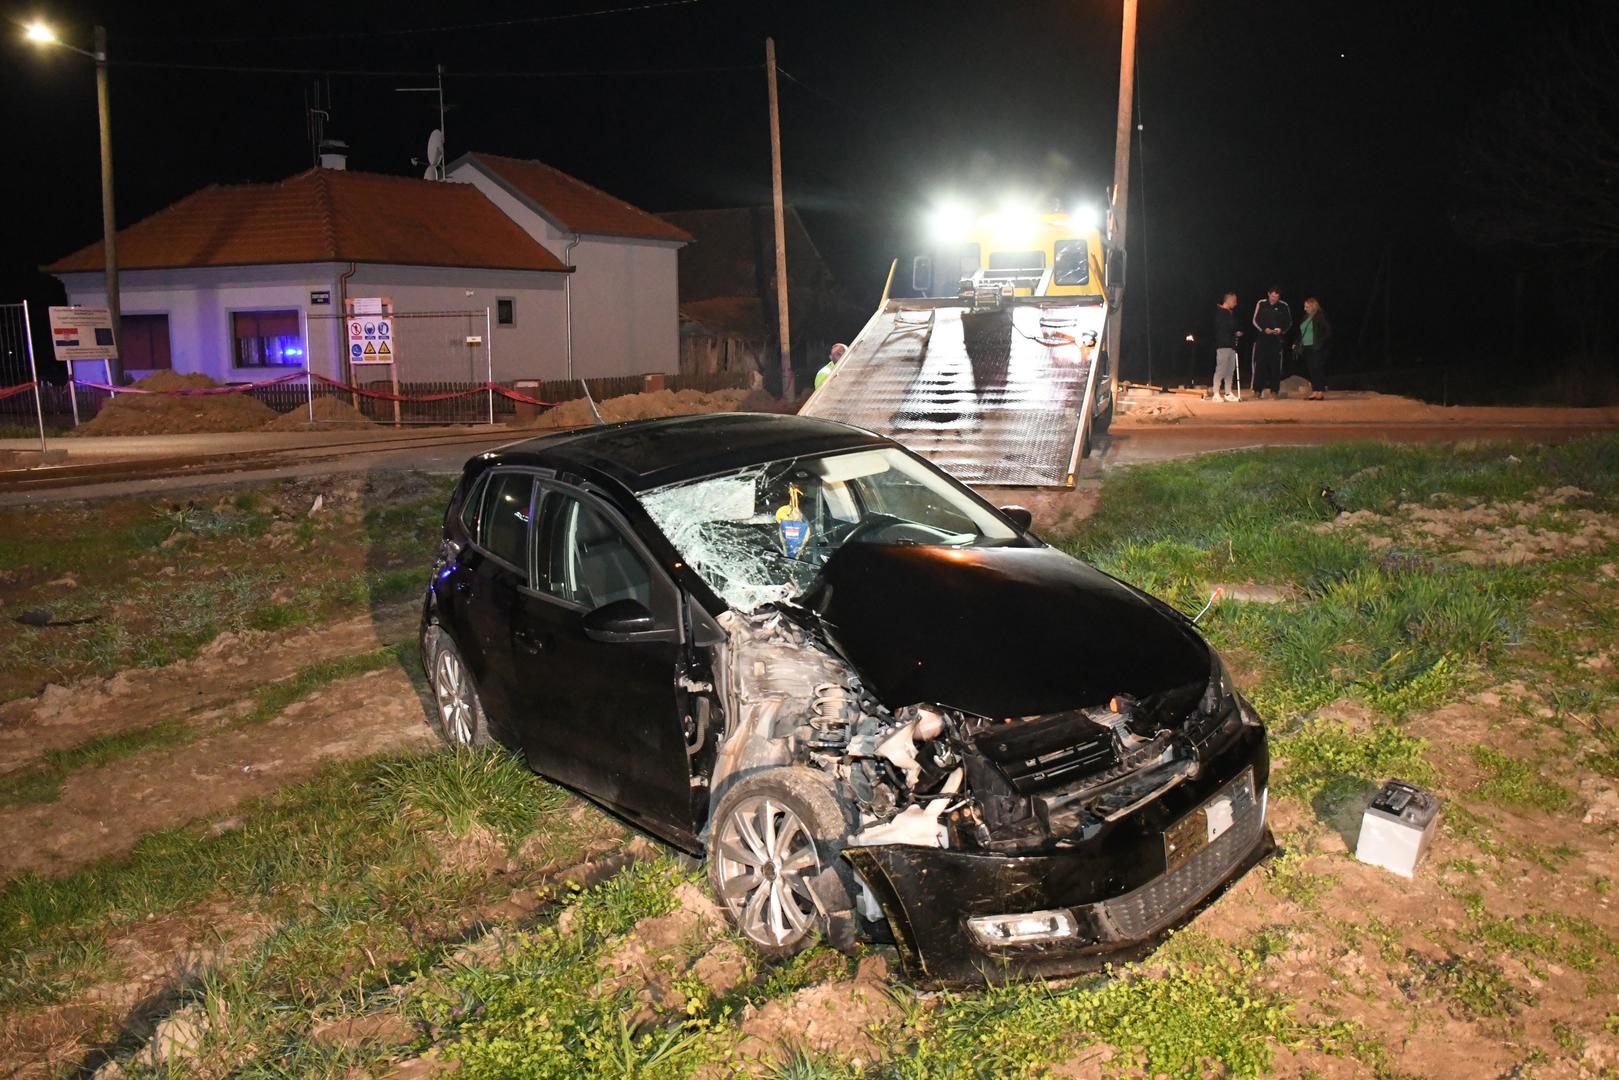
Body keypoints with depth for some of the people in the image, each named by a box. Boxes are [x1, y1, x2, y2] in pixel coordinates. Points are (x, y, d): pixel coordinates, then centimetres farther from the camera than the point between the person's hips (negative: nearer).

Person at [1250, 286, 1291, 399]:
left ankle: (1274, 390, 3)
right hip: (1262, 338, 0)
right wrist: (1264, 329, -11)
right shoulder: (1261, 304, 3)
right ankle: (1257, 390, 0)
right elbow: (1255, 320, 6)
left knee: (1275, 365, -1)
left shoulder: (1284, 306, 3)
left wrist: (1282, 329, -9)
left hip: (1277, 339, 0)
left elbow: (1289, 322, 10)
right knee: (1260, 364, -4)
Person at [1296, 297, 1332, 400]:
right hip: (1307, 348, 7)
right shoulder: (1306, 317, 15)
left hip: (1316, 348, -7)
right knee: (1310, 370, 6)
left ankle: (1321, 392, -5)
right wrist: (1298, 344, 10)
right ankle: (1314, 392, 10)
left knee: (1318, 369, -7)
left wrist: (1320, 343, -17)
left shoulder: (1320, 316, -7)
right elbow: (1301, 333, 20)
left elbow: (1328, 332, -10)